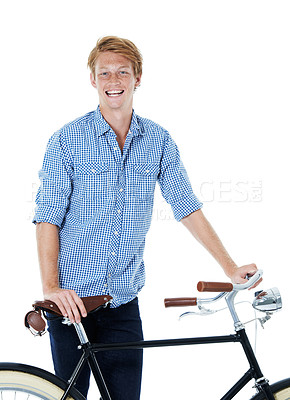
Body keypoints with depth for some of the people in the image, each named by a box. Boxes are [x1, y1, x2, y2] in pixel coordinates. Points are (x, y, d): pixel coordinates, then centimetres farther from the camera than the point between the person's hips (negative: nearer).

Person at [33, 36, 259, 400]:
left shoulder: (158, 141, 4)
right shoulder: (67, 140, -5)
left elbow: (186, 207, 5)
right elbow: (48, 217, -8)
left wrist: (230, 268, 1)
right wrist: (51, 286, -20)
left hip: (123, 302, 2)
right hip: (70, 300, -2)